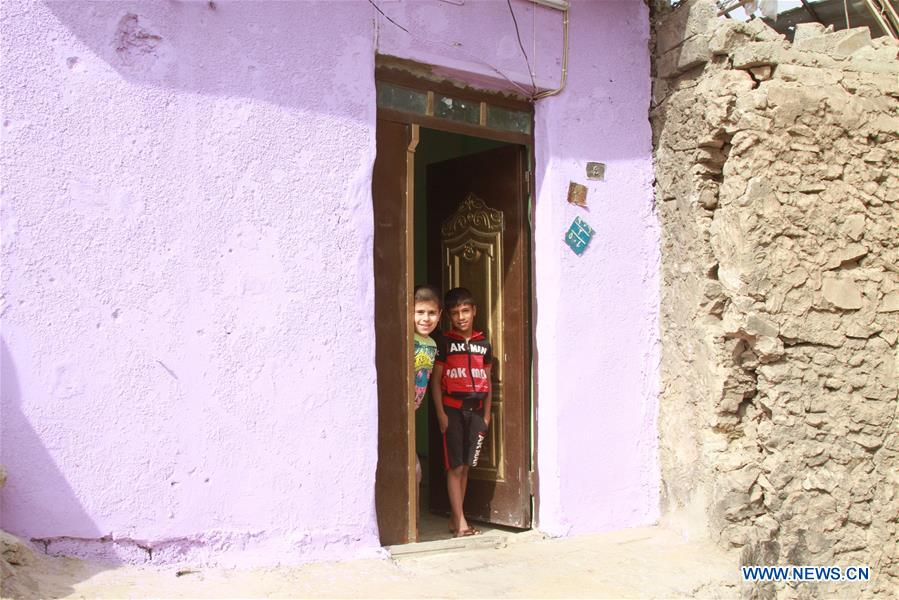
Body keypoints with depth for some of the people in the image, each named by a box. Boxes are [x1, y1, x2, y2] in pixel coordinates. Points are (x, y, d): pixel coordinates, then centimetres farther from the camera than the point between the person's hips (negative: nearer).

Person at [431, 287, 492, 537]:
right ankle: (461, 522, -3)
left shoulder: (483, 344, 9)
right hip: (452, 410, -4)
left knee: (465, 466, 8)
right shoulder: (445, 342, -1)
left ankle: (454, 518, 16)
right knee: (455, 467, -4)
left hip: (476, 411, 4)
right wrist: (441, 413, -9)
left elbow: (487, 381, 13)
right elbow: (436, 380, -2)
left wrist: (486, 414, 9)